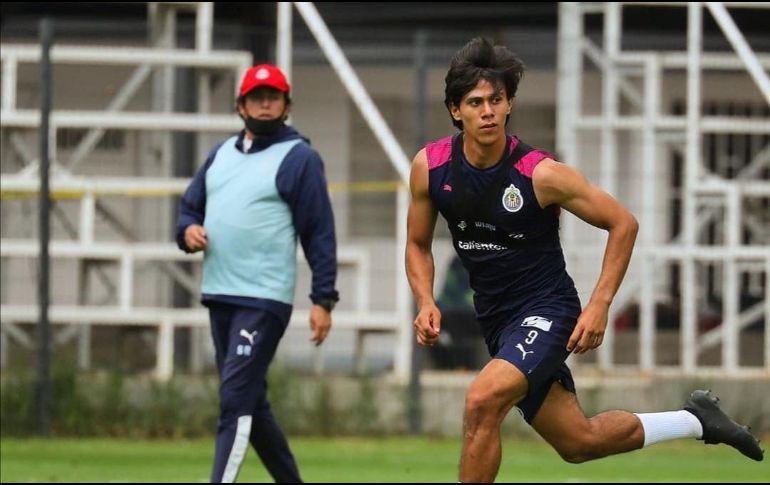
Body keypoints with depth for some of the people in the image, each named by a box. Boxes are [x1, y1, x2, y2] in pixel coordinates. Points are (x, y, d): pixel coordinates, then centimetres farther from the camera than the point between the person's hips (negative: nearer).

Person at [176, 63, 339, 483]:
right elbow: (189, 207, 22)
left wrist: (323, 299, -14)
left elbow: (320, 233, -7)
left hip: (264, 300, -8)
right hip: (219, 297, 8)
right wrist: (188, 230, -3)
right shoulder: (221, 154, 17)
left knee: (236, 399, -15)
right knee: (250, 404, 12)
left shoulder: (299, 158, -4)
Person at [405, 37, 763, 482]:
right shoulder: (430, 166, -7)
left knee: (482, 401, -30)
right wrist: (426, 303, -8)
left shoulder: (541, 174, -20)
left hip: (545, 310, -6)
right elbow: (419, 244, 9)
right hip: (495, 318, 6)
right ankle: (695, 421, 37)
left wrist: (600, 305, -14)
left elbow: (623, 224, -9)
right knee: (579, 442, 14)